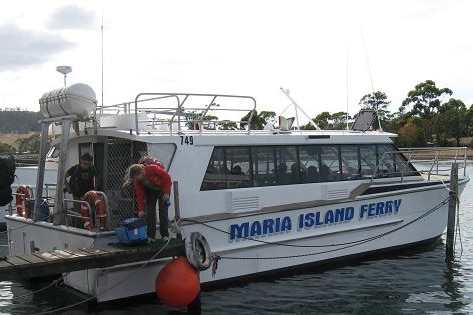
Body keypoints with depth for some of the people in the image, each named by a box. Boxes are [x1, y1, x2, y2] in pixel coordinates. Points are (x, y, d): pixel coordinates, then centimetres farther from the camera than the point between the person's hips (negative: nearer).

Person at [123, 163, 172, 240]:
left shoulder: (152, 168, -36)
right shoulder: (137, 180, -22)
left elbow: (167, 177, -25)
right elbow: (139, 194, -16)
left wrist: (166, 192, -26)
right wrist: (141, 209, -19)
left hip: (162, 188, -4)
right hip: (150, 191, 4)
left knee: (163, 212, -8)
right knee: (149, 212, -6)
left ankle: (165, 235, -2)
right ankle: (151, 236, -2)